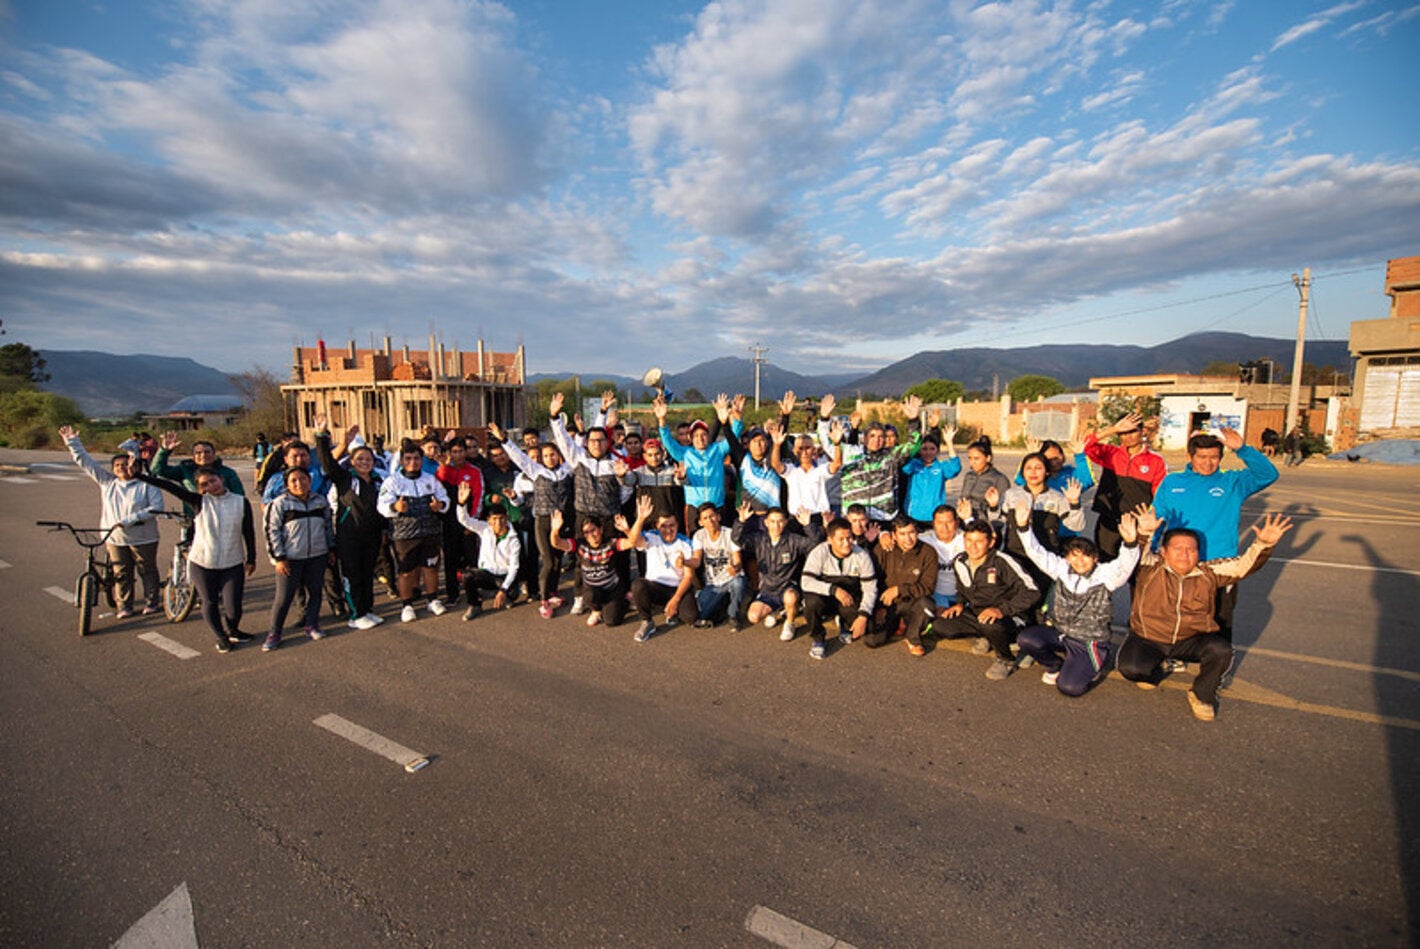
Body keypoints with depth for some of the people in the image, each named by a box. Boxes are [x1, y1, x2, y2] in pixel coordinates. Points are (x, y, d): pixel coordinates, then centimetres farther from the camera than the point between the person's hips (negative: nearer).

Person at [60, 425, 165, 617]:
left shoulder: (146, 485, -7)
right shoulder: (107, 482, 7)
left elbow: (156, 507, -18)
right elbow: (84, 462, 10)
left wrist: (130, 519, -24)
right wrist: (72, 442, 4)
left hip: (143, 538, -4)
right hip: (115, 538, 4)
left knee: (147, 571, 8)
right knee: (121, 573, 10)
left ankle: (151, 602, 20)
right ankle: (124, 606, 21)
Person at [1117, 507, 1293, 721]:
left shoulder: (1209, 574, 0)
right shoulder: (1151, 568, -11)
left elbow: (1244, 564, -6)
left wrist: (1263, 543, -25)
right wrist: (1144, 533, -49)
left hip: (1191, 641, 3)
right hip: (1147, 640, -2)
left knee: (1221, 650, -27)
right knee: (1130, 668, -26)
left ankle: (1202, 695, 3)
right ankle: (1154, 673, 16)